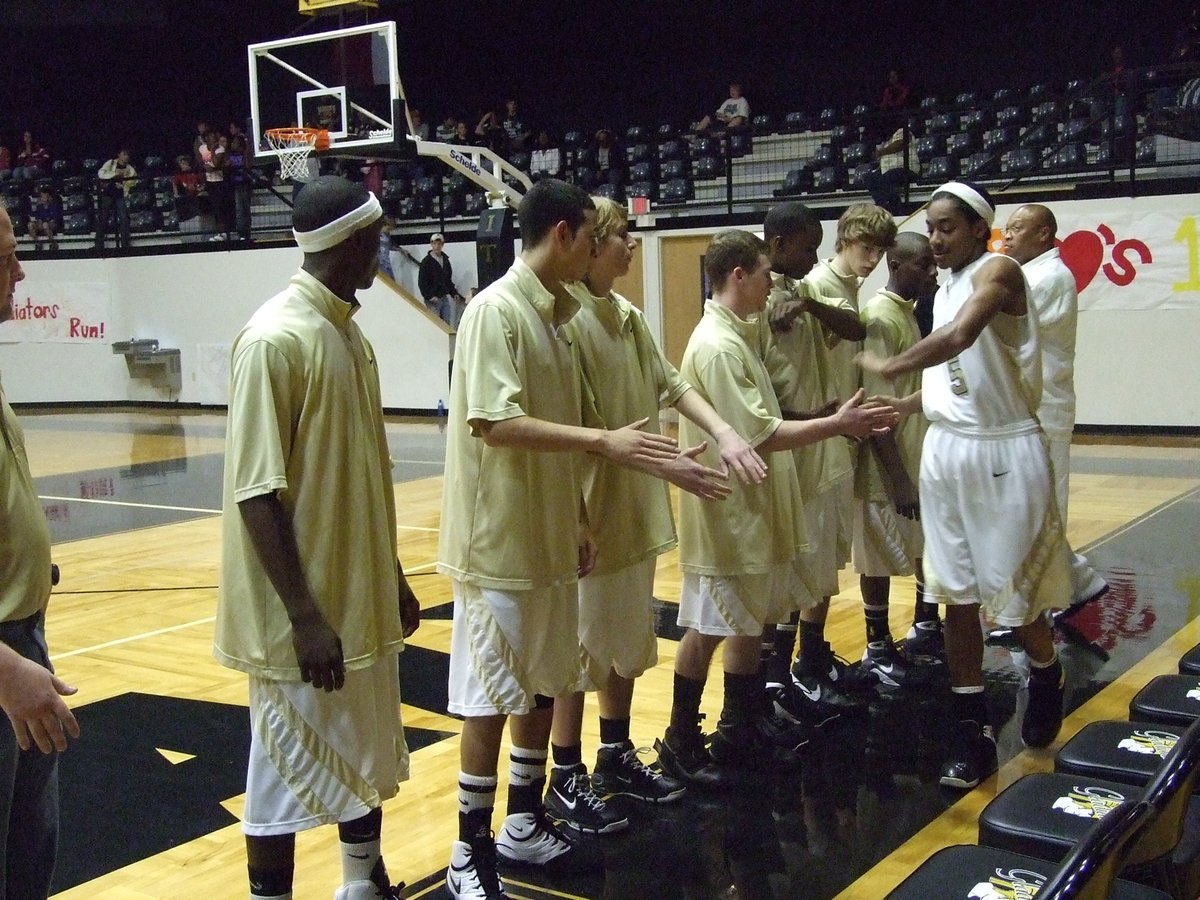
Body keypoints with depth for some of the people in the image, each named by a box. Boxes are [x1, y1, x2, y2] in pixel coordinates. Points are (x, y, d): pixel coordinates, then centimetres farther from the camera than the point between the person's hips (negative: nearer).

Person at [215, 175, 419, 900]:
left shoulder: (351, 332, 9)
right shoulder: (275, 339, -18)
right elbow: (258, 493, -20)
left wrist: (393, 579, 17)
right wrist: (304, 616, -21)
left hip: (363, 596, 9)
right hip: (306, 612, -9)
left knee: (368, 757, 19)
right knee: (290, 774, 3)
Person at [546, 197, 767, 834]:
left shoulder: (629, 316, 9)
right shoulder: (565, 318, -17)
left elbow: (672, 384, 9)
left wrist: (723, 432, -7)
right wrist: (666, 456, -28)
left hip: (636, 506, 8)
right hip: (588, 509, -8)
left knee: (629, 639, 18)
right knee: (582, 647, 3)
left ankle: (617, 757, 34)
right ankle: (566, 779, 18)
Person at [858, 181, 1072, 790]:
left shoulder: (998, 272, -13)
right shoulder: (945, 291, 13)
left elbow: (960, 336, -30)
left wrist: (889, 367, -21)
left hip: (1004, 452, -7)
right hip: (946, 449, 7)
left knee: (1014, 592, 6)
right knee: (957, 595, 6)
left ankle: (1046, 680, 36)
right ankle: (972, 730, 14)